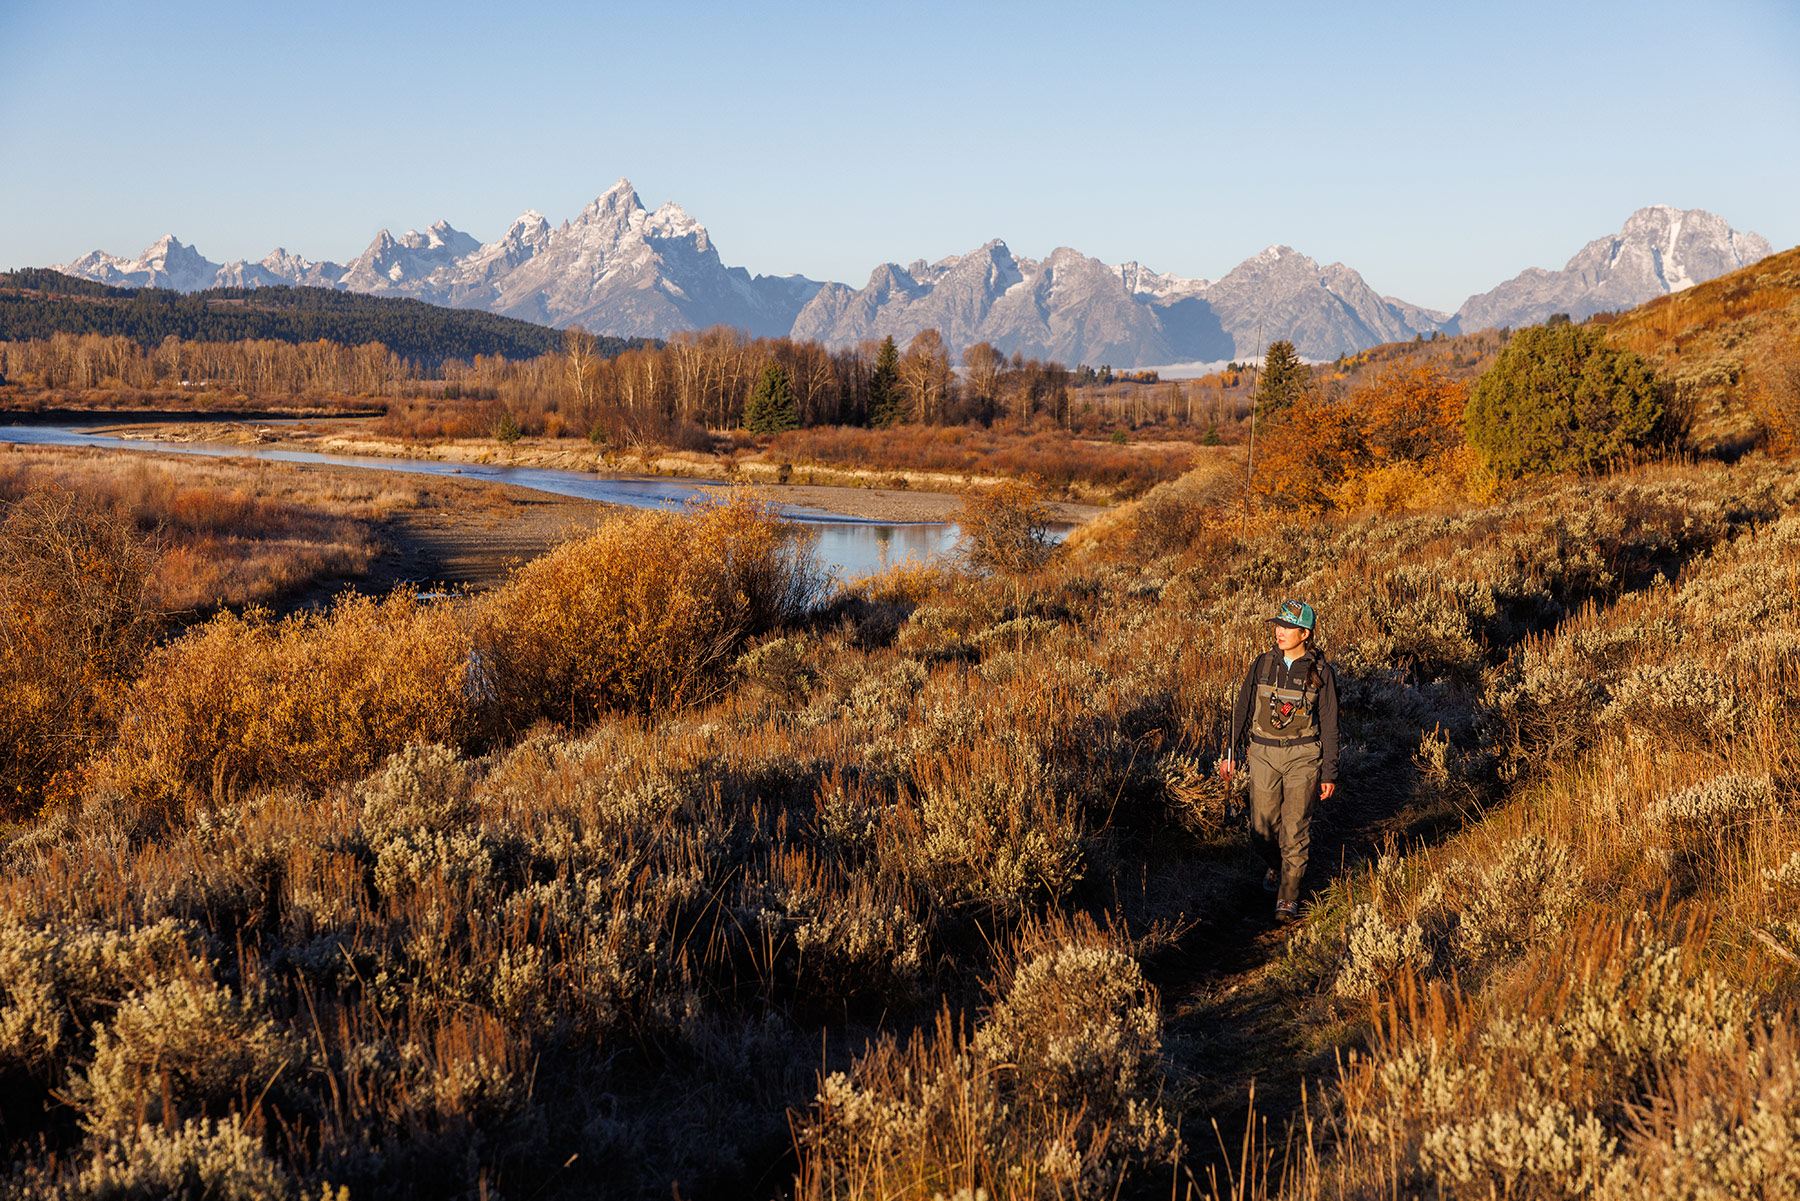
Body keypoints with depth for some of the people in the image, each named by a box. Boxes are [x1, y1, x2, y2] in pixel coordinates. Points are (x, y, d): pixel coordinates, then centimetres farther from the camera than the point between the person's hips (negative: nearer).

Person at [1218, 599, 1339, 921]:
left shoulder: (1320, 672, -5)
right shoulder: (1262, 665, 1)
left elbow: (1329, 725, -1)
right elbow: (1242, 709, 10)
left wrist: (1329, 774, -2)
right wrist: (1231, 752, 9)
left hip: (1303, 756, -3)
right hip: (1264, 754, 3)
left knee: (1294, 829, -5)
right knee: (1262, 830, 5)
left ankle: (1288, 897, 7)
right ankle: (1278, 865, 37)